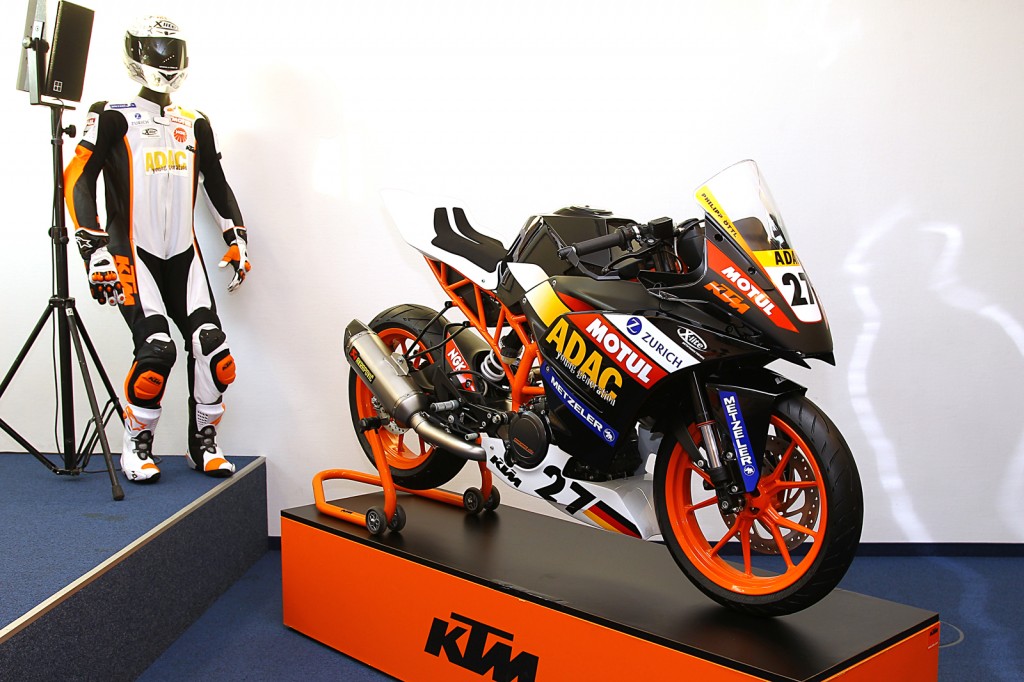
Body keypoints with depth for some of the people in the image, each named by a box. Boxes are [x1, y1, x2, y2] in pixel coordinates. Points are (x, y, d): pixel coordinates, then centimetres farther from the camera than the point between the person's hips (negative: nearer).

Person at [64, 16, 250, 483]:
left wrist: (236, 238, 15)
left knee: (212, 349, -7)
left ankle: (203, 445, 10)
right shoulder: (114, 118, -1)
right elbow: (77, 180, -6)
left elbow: (216, 185, 24)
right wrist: (94, 250, -15)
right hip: (132, 255, -5)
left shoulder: (195, 125, 16)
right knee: (156, 350, -19)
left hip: (183, 256, 5)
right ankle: (136, 446, 2)